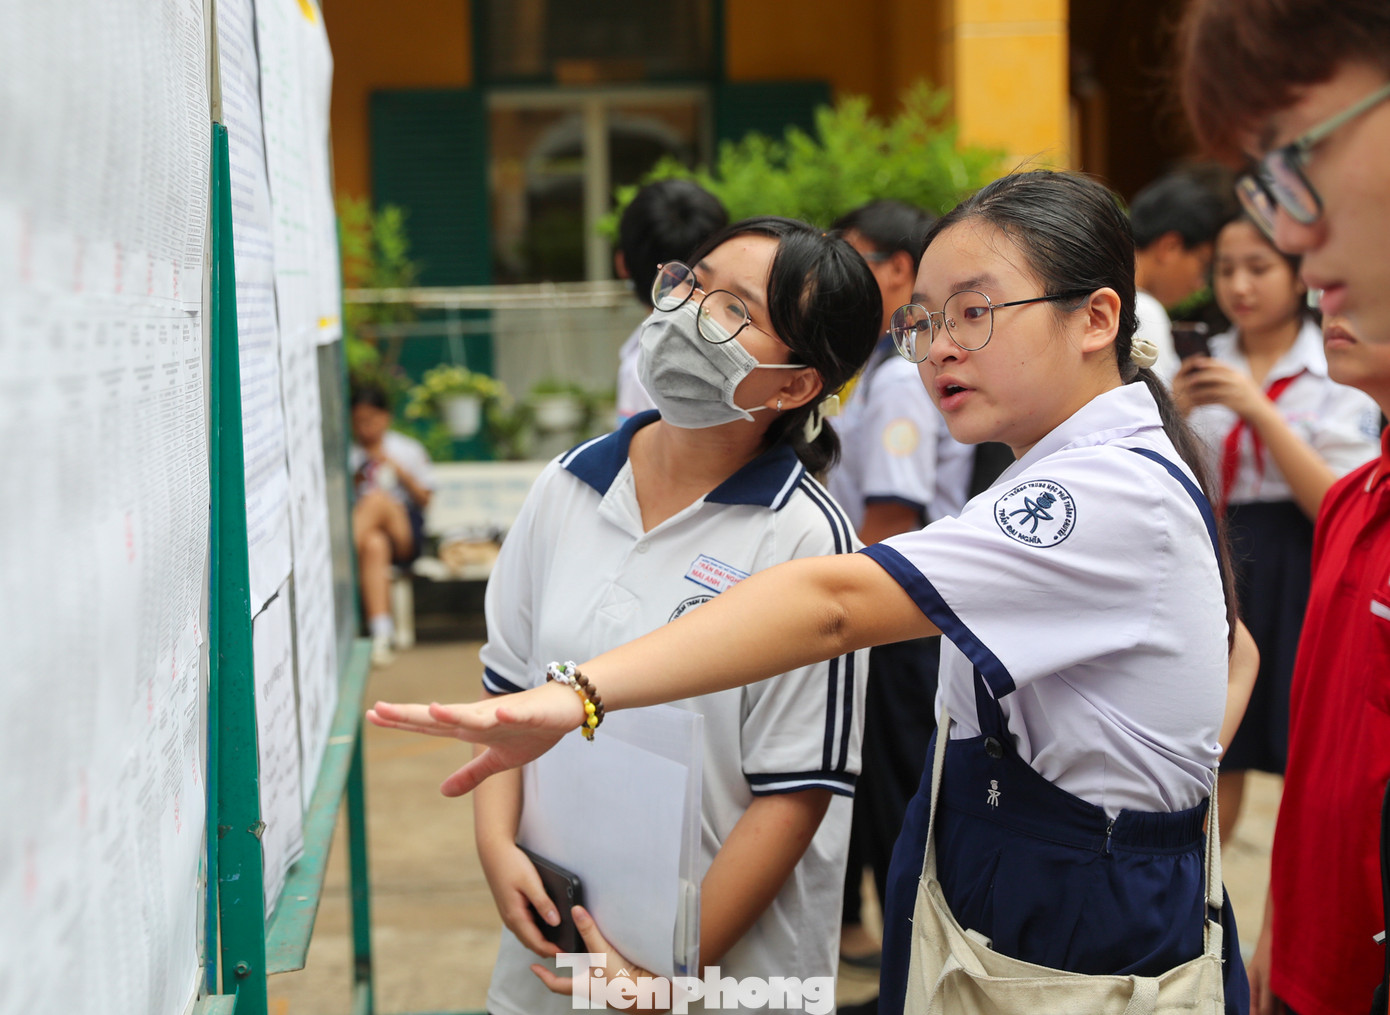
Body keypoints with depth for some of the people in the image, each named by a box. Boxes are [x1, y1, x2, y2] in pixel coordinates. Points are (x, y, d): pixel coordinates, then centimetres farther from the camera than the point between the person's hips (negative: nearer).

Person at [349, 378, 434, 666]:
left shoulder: (409, 450, 15)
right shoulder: (344, 455, 14)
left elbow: (424, 500, 11)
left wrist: (400, 471, -3)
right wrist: (352, 485, -9)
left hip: (403, 533, 0)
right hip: (358, 529, 0)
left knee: (378, 499, -35)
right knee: (374, 544, -40)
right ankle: (382, 634, -50)